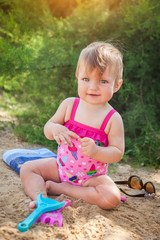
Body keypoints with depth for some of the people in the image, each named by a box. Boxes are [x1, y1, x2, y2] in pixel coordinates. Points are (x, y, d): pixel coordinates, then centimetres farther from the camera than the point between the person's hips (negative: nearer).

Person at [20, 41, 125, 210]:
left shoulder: (113, 118, -14)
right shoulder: (69, 104, -6)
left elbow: (117, 153, -13)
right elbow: (48, 127, 1)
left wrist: (96, 151, -32)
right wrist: (55, 129, -24)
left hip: (92, 176, -2)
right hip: (61, 167, 3)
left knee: (112, 197, -28)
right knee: (27, 168, -5)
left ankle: (59, 187, -16)